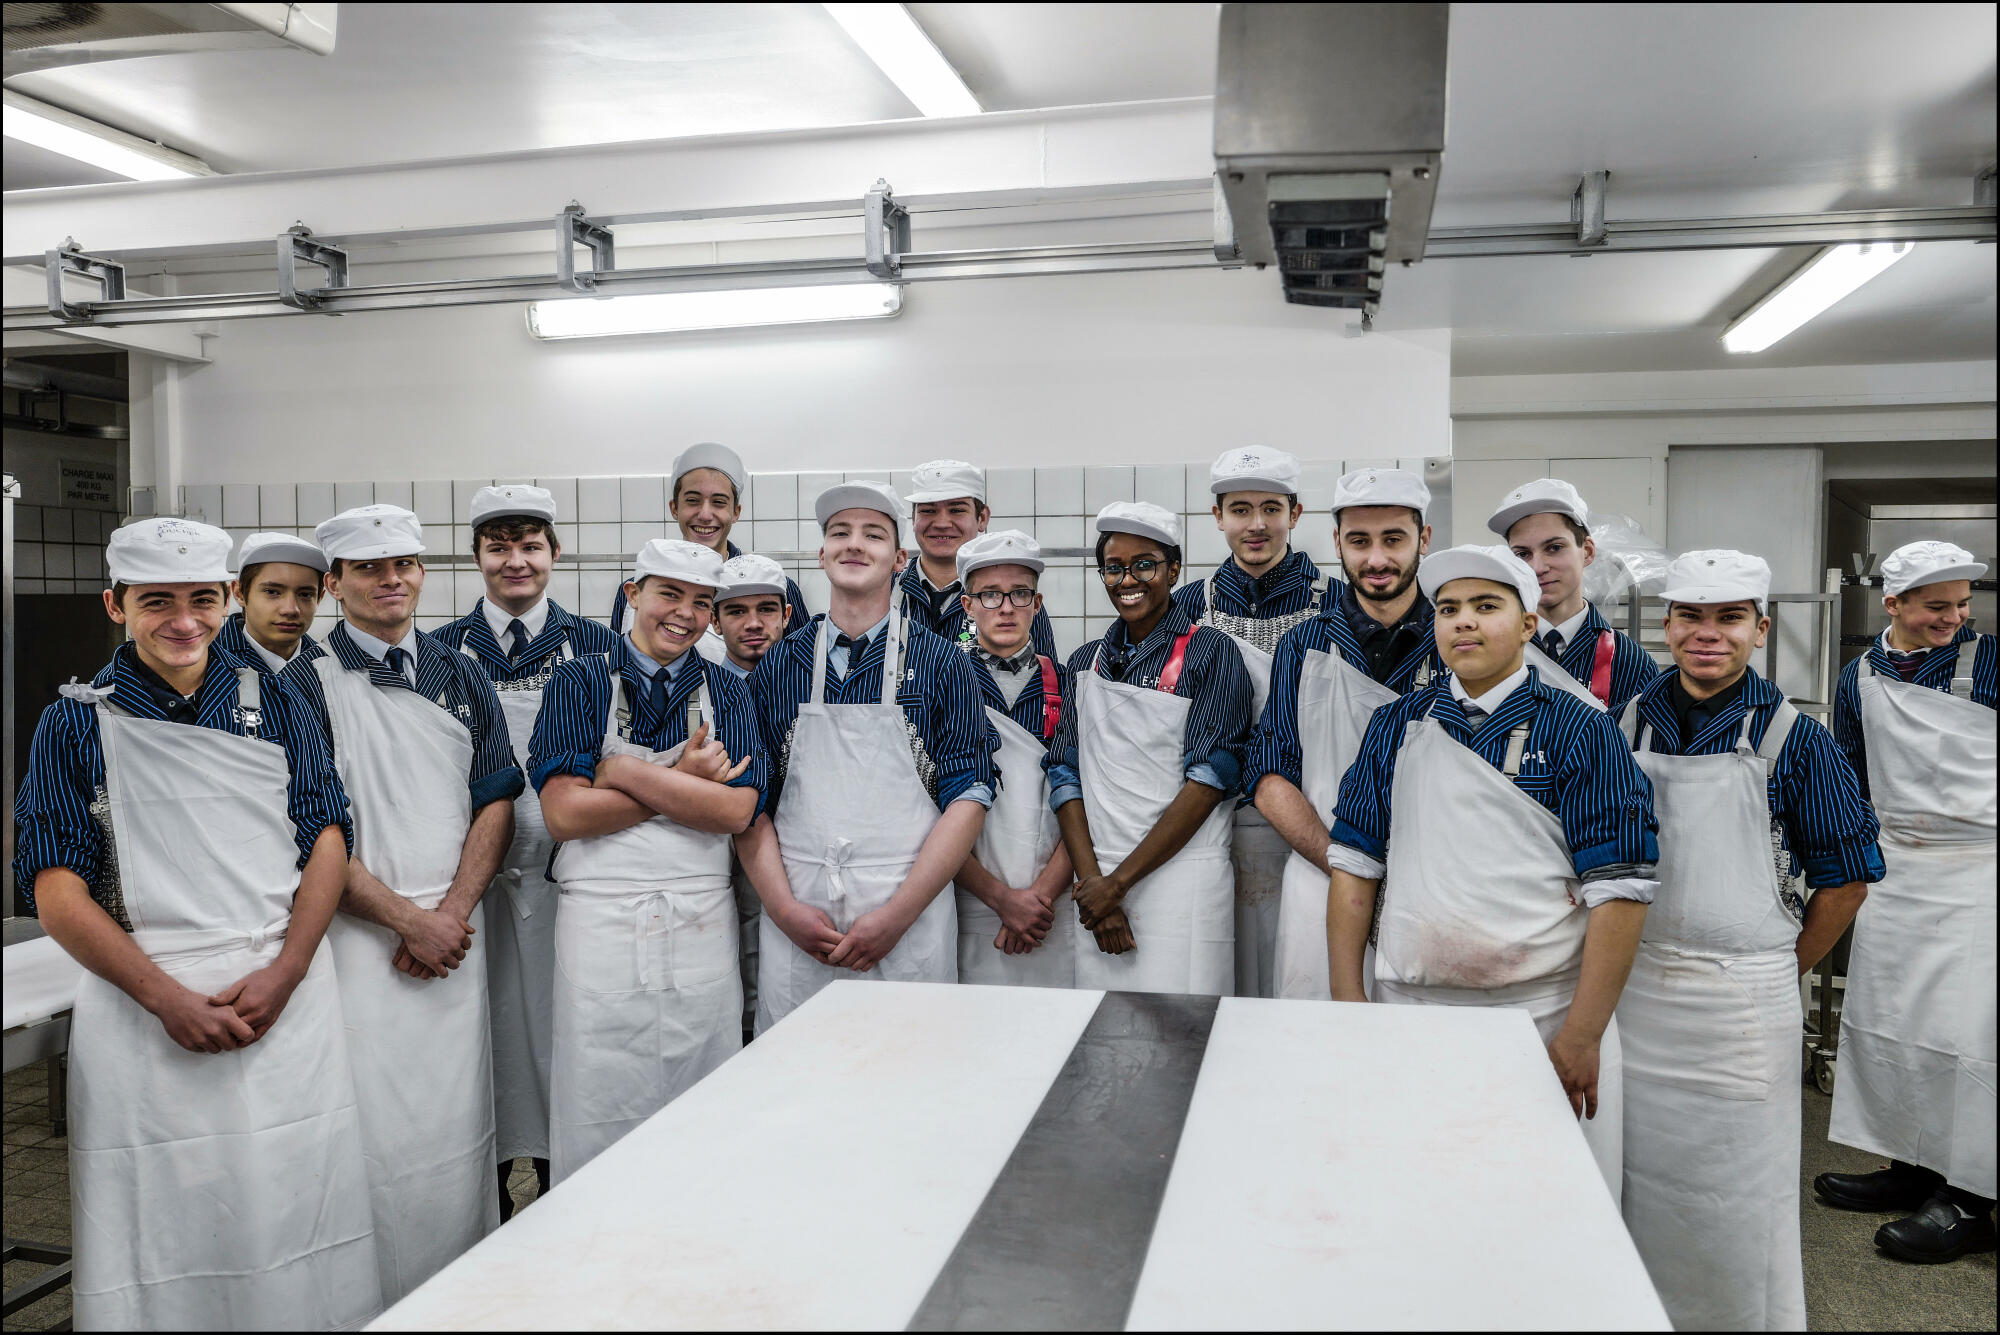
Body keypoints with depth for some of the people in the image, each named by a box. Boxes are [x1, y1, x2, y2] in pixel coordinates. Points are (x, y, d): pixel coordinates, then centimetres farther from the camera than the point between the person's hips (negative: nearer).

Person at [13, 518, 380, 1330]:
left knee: (297, 1211, 6)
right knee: (160, 1231, 5)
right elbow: (57, 890, -3)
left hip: (285, 991, 1)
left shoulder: (275, 705, 7)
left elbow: (327, 840, 4)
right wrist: (167, 997, -14)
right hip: (144, 1003, -1)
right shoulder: (77, 723, 2)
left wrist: (283, 973, -10)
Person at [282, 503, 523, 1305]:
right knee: (374, 1131, -3)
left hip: (454, 935, 4)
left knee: (459, 1126, 8)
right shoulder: (305, 685, -2)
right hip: (356, 935, -3)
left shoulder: (461, 679, 11)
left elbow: (495, 804, 7)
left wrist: (451, 914, -6)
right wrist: (406, 918, -11)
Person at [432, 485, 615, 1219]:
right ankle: (487, 1206, 23)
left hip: (565, 874, 0)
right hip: (474, 876, 1)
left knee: (561, 1029, 4)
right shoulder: (441, 653, 6)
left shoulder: (594, 646, 4)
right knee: (486, 1029, 6)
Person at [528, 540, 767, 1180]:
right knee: (598, 1119, 4)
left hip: (702, 925, 2)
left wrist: (625, 772, -12)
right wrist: (687, 781, -9)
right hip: (600, 920, -2)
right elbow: (565, 812, -9)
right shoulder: (580, 682, 2)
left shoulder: (727, 692, 8)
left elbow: (736, 810, -7)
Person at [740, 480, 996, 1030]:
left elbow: (968, 799, -4)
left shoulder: (941, 665, 1)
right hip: (793, 924, 2)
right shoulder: (777, 665, 7)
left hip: (908, 923, -1)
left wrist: (895, 917, -12)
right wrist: (785, 910, -7)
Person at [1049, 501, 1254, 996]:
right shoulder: (1085, 663, 12)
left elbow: (1209, 779, -11)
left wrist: (1118, 880, -12)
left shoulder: (1211, 653, -3)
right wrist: (1091, 881, -7)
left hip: (1182, 877, -4)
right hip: (1097, 885, 4)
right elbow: (1065, 775, 7)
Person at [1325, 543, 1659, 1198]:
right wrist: (1346, 1000, 2)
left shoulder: (1581, 732, -1)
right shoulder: (1395, 726, 8)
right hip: (1410, 1007, 3)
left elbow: (1619, 889, -7)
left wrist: (1583, 1034, -12)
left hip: (1542, 1018, -2)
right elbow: (1353, 864, 8)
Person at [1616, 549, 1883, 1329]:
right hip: (1633, 990, 3)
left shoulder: (1792, 738, -4)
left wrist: (1784, 971, 3)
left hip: (1740, 997, -2)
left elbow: (1846, 878, 2)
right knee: (1634, 1176, 12)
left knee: (1737, 1196, 8)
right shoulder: (1629, 722, 3)